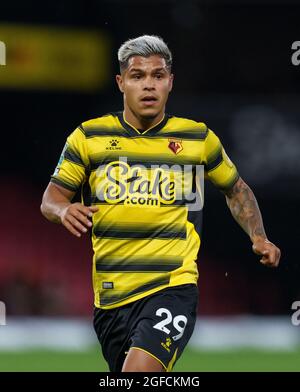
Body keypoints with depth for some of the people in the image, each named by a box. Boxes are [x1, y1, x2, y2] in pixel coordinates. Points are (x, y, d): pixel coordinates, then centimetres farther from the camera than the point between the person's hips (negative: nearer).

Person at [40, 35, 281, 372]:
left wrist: (258, 238, 6)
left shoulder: (198, 138, 5)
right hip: (110, 293, 3)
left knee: (139, 370, -28)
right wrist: (64, 210, -18)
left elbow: (235, 189, 21)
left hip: (172, 286, -3)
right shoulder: (88, 136, 5)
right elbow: (51, 198, 6)